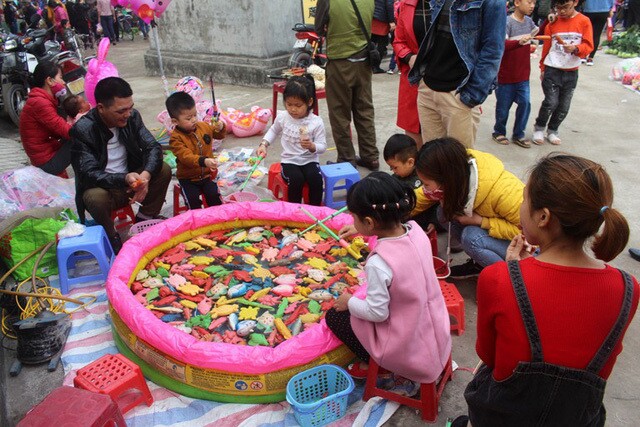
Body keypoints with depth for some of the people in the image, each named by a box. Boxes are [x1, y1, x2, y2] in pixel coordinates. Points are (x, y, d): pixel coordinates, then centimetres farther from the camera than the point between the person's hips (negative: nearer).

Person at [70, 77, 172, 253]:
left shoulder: (132, 116, -9)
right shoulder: (82, 130, -21)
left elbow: (153, 147, -11)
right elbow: (89, 174, -26)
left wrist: (146, 175, -32)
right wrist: (124, 179, -43)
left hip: (132, 180, 4)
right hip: (102, 187, -4)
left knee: (164, 170, -19)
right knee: (95, 197, -37)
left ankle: (144, 221, 0)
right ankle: (112, 238, -7)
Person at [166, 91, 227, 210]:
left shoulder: (203, 126, 1)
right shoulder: (176, 138, -17)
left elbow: (219, 135, 19)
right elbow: (186, 157, -30)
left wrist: (220, 128, -6)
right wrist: (204, 161, -48)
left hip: (207, 173, 3)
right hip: (188, 178, -3)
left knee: (213, 194, -17)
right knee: (192, 198, -22)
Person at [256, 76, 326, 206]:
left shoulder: (316, 122, -10)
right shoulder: (282, 117, -3)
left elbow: (322, 146, -8)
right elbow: (274, 131, 18)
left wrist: (311, 146, -30)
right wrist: (264, 144, 4)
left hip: (310, 161, 0)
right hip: (289, 161, 1)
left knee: (316, 179, -29)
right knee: (296, 179, -29)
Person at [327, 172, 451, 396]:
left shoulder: (378, 263, -31)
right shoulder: (415, 231, -11)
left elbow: (377, 313, -22)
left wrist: (349, 302, -4)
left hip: (407, 348, -6)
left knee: (334, 315, 10)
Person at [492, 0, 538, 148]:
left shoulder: (529, 21, 5)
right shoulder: (507, 22, -16)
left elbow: (538, 33, 26)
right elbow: (501, 45, -29)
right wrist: (519, 42, -44)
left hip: (523, 75, 6)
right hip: (506, 75, -6)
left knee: (525, 103, 1)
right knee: (503, 106, 7)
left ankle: (518, 135, 14)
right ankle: (499, 132, 28)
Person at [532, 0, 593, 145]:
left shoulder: (584, 21, -2)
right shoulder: (552, 22, 0)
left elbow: (588, 46, -5)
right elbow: (546, 47, 8)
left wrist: (575, 48, -25)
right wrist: (543, 69, 12)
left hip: (571, 73, 1)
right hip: (552, 70, -1)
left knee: (564, 106, 7)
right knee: (551, 102, -10)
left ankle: (552, 130, 27)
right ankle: (539, 128, 12)